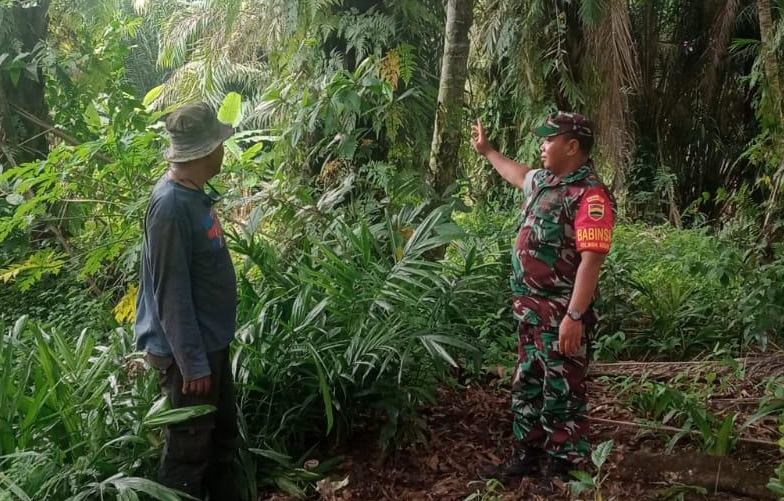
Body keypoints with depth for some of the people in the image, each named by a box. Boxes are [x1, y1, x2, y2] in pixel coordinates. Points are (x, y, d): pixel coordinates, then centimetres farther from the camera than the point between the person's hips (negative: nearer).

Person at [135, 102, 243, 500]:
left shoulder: (193, 194, 4)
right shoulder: (171, 205, -25)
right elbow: (171, 293, -24)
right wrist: (192, 363, -21)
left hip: (211, 342, 9)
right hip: (188, 351, -9)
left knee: (223, 436, 21)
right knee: (189, 450, 5)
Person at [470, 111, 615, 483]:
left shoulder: (589, 195, -17)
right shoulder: (544, 182, 11)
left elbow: (591, 259, -24)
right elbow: (519, 175, 36)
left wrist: (575, 316, -28)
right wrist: (486, 151, 46)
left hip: (561, 314, -9)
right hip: (531, 309, 10)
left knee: (562, 394, 1)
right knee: (528, 386, 17)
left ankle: (560, 470, 12)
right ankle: (527, 457, 30)